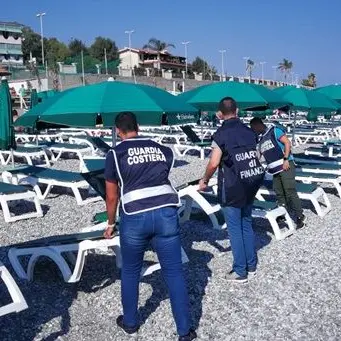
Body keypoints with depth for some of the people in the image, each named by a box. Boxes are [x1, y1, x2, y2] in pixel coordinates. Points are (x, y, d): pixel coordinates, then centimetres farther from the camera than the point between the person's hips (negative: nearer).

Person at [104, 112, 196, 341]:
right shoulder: (163, 150, 14)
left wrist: (111, 224, 24)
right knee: (174, 272, 9)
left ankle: (130, 322, 36)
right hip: (166, 213, 2)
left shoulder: (115, 154, 6)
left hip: (135, 217, -2)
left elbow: (112, 197, 10)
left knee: (130, 272, 20)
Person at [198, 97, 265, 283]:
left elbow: (214, 163, -17)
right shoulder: (248, 131, 7)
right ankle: (251, 266, 26)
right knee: (247, 224, 17)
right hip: (251, 183, 6)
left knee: (235, 229, 3)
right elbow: (257, 156, 11)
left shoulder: (221, 134, -11)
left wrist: (204, 180, -2)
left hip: (232, 186, -6)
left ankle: (240, 272, 10)